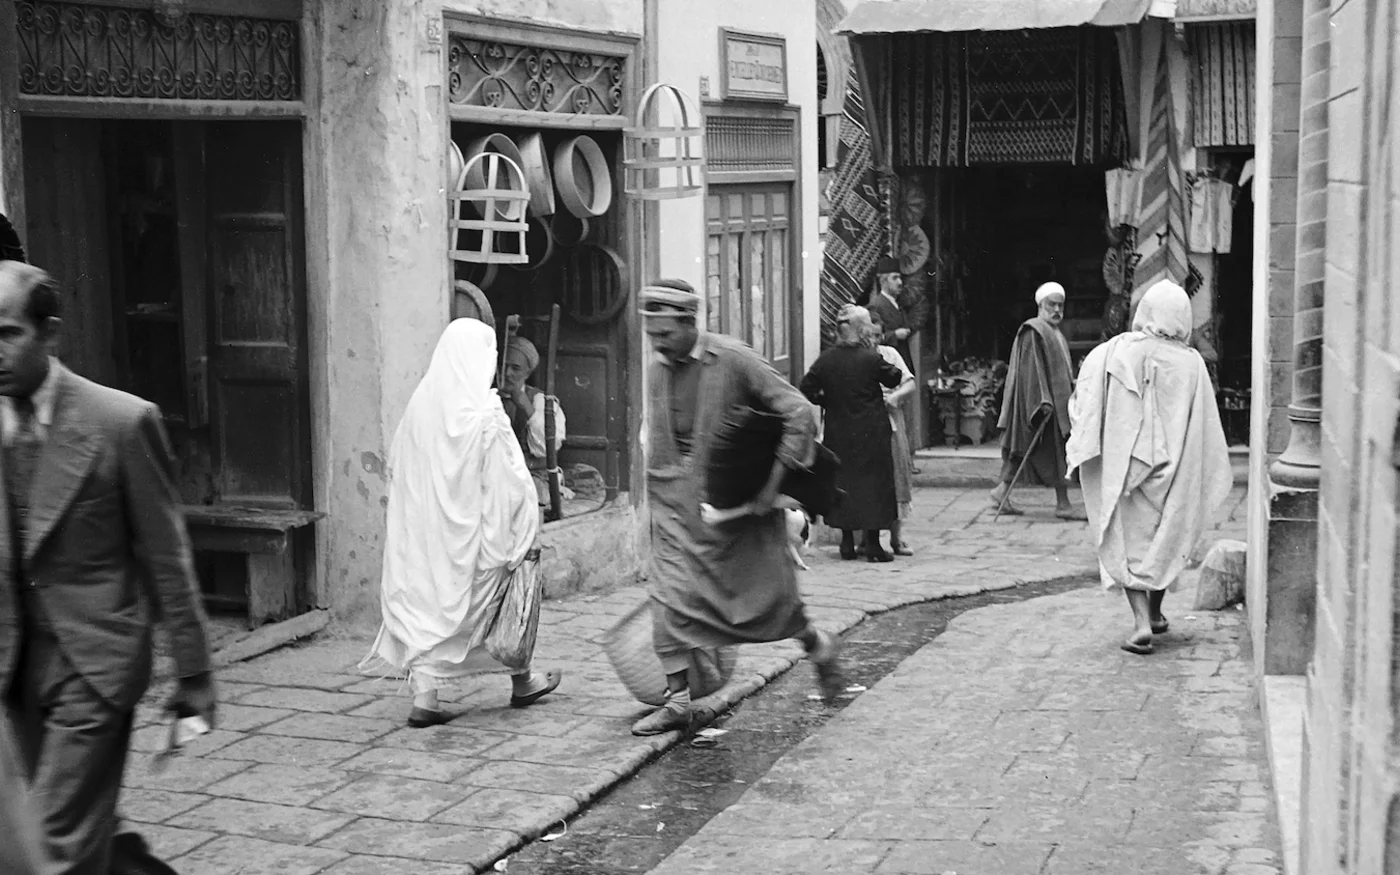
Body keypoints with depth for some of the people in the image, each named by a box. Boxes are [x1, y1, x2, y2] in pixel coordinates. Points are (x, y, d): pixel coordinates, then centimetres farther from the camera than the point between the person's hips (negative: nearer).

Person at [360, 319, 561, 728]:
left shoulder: (421, 403, 0)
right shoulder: (482, 411, -16)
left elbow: (398, 468, 7)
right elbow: (510, 478, -13)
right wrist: (527, 534, -6)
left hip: (425, 527, 4)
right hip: (472, 525, -4)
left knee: (427, 603, 8)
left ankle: (424, 698, 2)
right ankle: (522, 681, 30)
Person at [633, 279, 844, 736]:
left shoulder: (734, 360, -14)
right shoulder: (656, 370, 4)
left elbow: (799, 412, -16)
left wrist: (774, 480, -20)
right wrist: (658, 489, 12)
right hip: (676, 501, 4)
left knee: (767, 593, 7)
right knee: (671, 596, -6)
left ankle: (818, 645, 36)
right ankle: (678, 701, 3)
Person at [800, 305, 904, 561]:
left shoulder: (826, 359, -2)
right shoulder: (871, 358, -12)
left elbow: (806, 390, -1)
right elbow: (894, 379, 2)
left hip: (839, 433, 3)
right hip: (871, 433, -3)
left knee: (842, 481, 12)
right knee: (873, 482, 4)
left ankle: (847, 542, 14)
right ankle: (873, 545, 4)